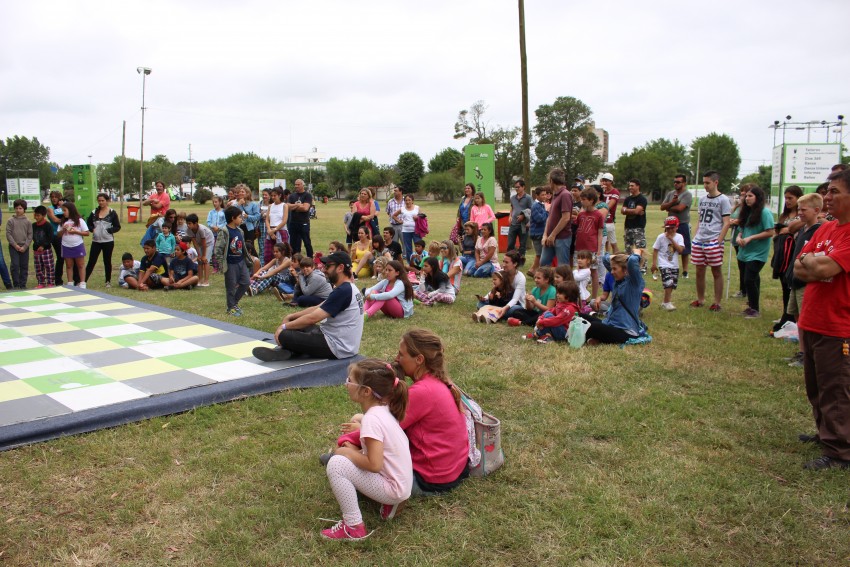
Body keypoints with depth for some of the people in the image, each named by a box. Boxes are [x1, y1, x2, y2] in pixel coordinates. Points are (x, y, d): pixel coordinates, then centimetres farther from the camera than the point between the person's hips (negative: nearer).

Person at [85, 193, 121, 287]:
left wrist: (108, 230, -15)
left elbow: (117, 226, -3)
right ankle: (83, 280, 1)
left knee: (107, 261, 9)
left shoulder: (112, 212, -3)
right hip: (96, 241, 2)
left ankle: (108, 281, 20)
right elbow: (88, 223, 15)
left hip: (108, 241, -2)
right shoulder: (94, 212, 6)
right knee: (91, 261, 1)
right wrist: (92, 229, -4)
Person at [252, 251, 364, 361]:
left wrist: (284, 326, -10)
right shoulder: (348, 288, 10)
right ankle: (285, 351, 2)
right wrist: (291, 316, 6)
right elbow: (318, 309, 14)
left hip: (337, 348, -10)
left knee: (284, 335, -17)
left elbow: (313, 317, -22)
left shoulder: (343, 291, -22)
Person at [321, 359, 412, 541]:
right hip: (402, 485, 9)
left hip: (394, 488, -9)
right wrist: (353, 449, 3)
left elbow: (374, 464, -25)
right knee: (345, 452, 19)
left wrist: (348, 452, -11)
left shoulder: (372, 418, -22)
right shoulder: (383, 410, 4)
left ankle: (353, 527, -9)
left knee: (336, 464, -17)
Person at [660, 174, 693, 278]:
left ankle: (685, 271, 9)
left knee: (684, 250, 1)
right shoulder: (670, 194, 11)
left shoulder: (687, 194, -9)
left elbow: (680, 208, -22)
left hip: (683, 225, -6)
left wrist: (668, 208, -4)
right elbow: (662, 207, 2)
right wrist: (672, 202, -14)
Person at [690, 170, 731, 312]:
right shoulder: (702, 199, 14)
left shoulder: (723, 200, -4)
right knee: (699, 271, 10)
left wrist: (718, 241, -14)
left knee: (717, 272, 2)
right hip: (698, 241, 6)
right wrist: (695, 238, 11)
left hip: (713, 242, -6)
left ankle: (717, 302, 8)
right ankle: (700, 299, 22)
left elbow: (726, 223, -7)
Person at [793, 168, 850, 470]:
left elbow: (825, 268, -27)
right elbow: (798, 269, 6)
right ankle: (825, 433, 37)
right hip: (811, 322, 8)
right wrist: (820, 267, -14)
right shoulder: (825, 229, 10)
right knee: (815, 387, 20)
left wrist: (809, 259, -6)